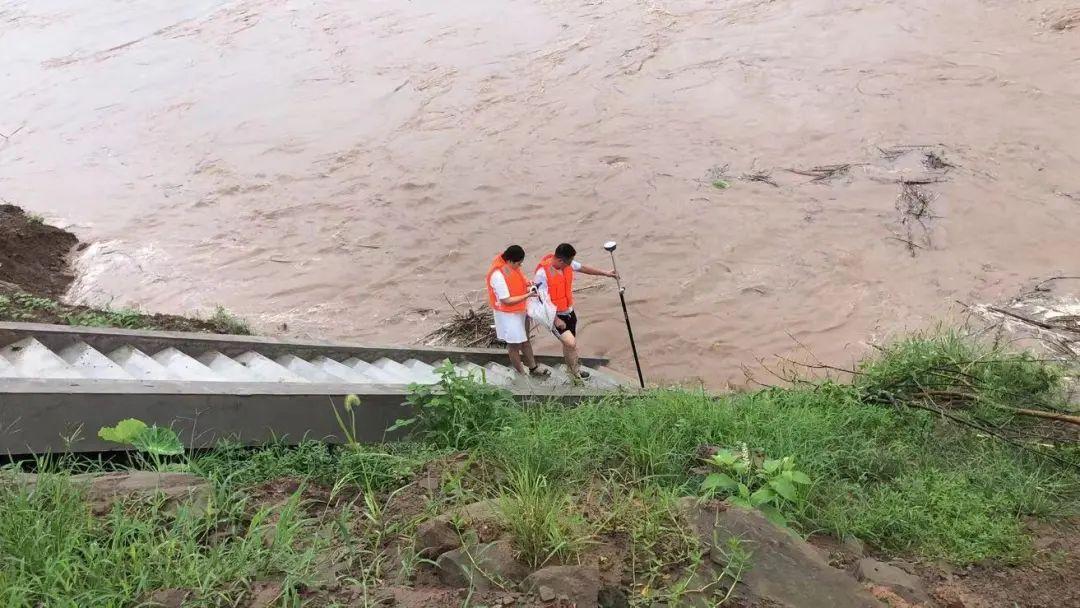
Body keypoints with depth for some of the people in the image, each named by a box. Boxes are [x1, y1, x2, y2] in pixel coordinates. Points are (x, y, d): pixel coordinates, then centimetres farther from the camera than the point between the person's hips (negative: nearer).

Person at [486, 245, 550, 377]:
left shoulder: (512, 266, -7)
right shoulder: (498, 275, -32)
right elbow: (506, 300, -28)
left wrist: (527, 283, -8)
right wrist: (527, 295, -29)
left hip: (520, 310, 9)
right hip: (508, 314, -9)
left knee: (525, 340, 22)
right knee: (514, 344, 8)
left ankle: (533, 368, 38)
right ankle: (521, 374, 25)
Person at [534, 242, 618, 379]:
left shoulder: (567, 264, -7)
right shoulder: (543, 273, -28)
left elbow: (584, 268, 10)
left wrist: (606, 273, 13)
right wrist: (556, 319, -23)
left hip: (569, 312, 7)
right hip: (554, 316, -7)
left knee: (570, 344, 18)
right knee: (571, 343, -15)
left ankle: (573, 370, 37)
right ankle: (575, 370, 9)